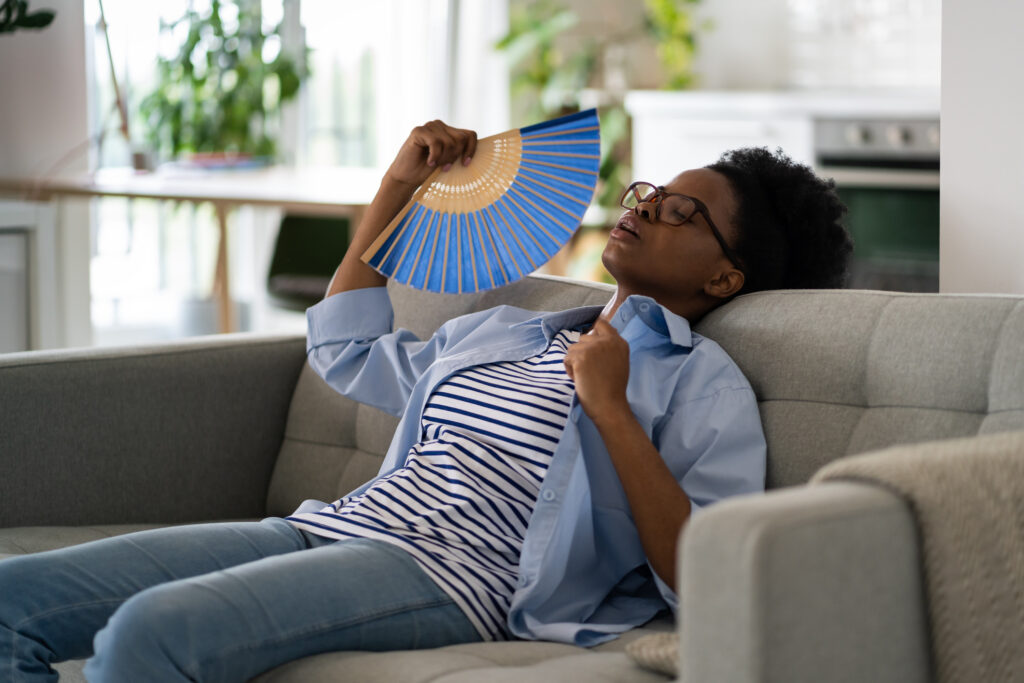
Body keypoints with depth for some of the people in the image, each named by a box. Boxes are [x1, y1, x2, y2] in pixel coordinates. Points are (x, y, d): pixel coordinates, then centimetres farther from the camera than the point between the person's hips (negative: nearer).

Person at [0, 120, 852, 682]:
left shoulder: (707, 388, 6)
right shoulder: (503, 331, 29)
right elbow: (345, 348, 42)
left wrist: (609, 408, -10)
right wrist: (399, 187, 35)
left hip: (453, 574, -8)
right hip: (329, 528, 8)